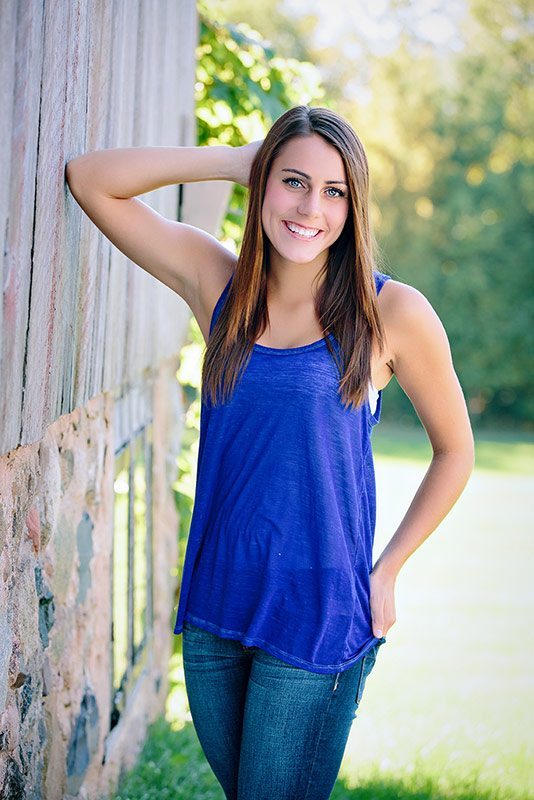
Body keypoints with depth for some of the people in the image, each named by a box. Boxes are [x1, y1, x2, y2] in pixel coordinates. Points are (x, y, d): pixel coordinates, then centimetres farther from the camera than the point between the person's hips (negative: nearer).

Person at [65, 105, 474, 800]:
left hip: (318, 616, -4)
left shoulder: (392, 313, -7)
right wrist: (233, 161, -3)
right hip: (214, 607, 4)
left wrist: (386, 572, 0)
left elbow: (455, 453, 4)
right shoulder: (217, 284, 2)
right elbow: (90, 179, 2)